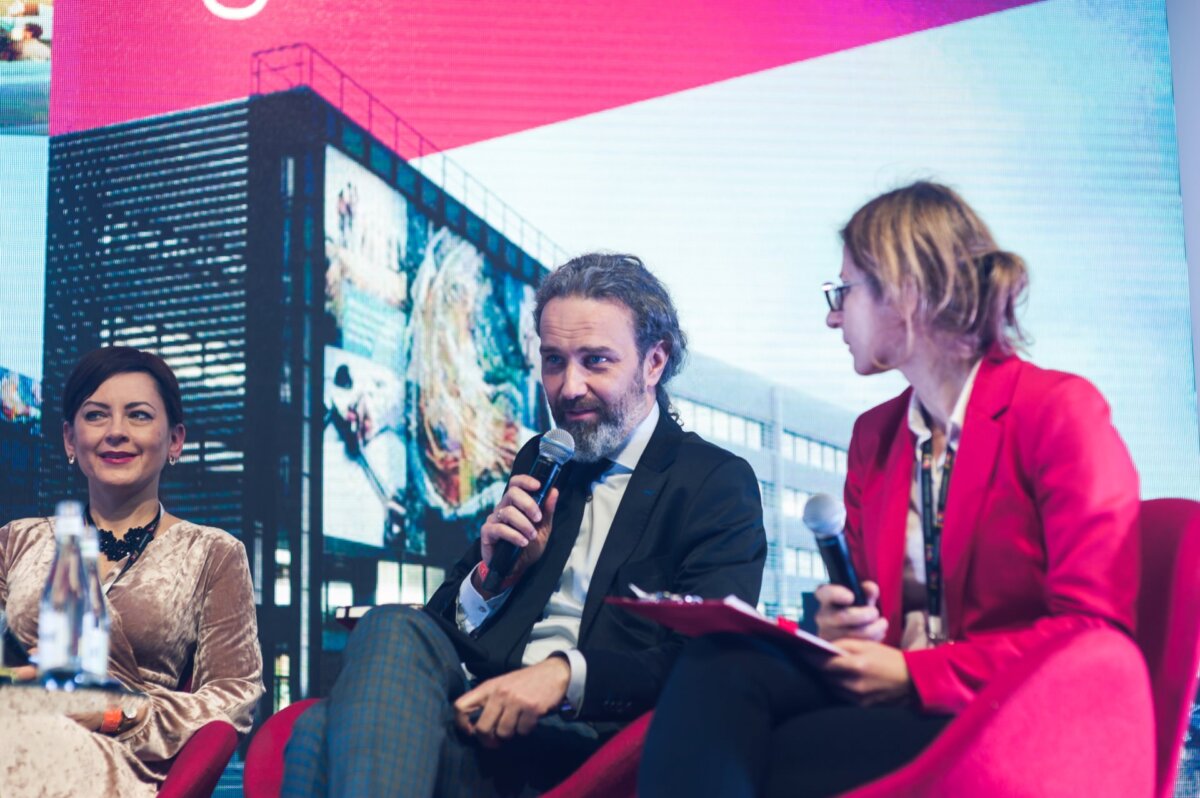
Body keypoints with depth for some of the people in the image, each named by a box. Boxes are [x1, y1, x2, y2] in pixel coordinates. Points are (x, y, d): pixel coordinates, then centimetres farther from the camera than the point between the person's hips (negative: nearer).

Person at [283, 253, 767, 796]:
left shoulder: (719, 482, 5)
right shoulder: (539, 464, 21)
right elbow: (447, 619, 22)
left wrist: (566, 672, -24)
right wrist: (491, 574, -1)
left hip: (587, 735, -6)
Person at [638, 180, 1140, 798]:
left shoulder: (1059, 411, -5)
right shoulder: (872, 434, 17)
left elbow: (1096, 629, -12)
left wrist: (912, 674, -15)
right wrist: (839, 622, -5)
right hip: (887, 695, 6)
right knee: (720, 664, -25)